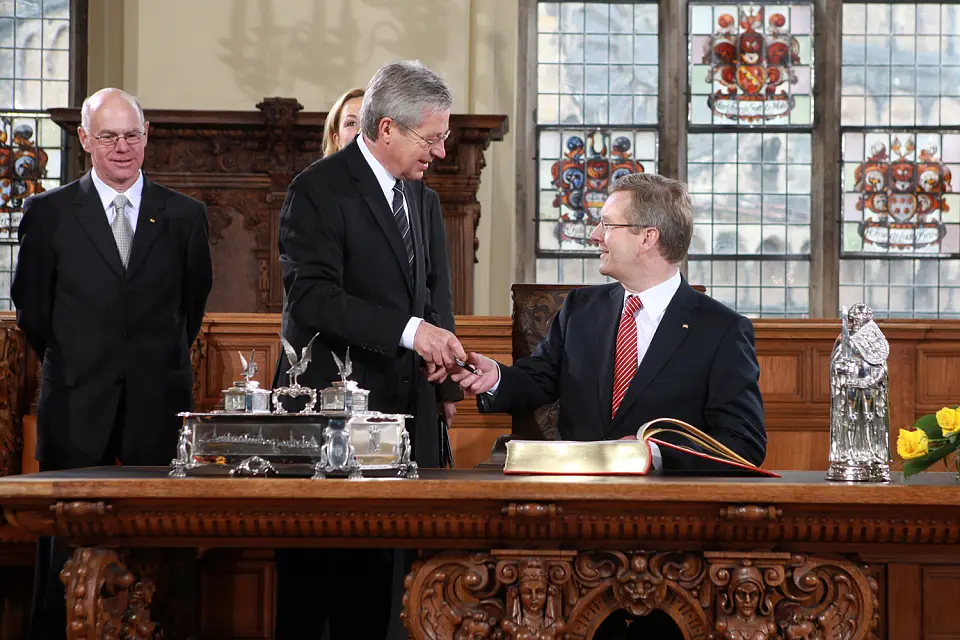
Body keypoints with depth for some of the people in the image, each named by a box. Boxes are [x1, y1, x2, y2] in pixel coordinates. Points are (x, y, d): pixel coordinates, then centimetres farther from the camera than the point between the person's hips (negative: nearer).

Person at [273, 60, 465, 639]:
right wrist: (409, 330, -25)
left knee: (375, 568, 8)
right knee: (313, 565, -4)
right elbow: (311, 296, -19)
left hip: (404, 410, 7)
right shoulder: (320, 190, -9)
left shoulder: (424, 199, 16)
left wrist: (439, 344, 0)